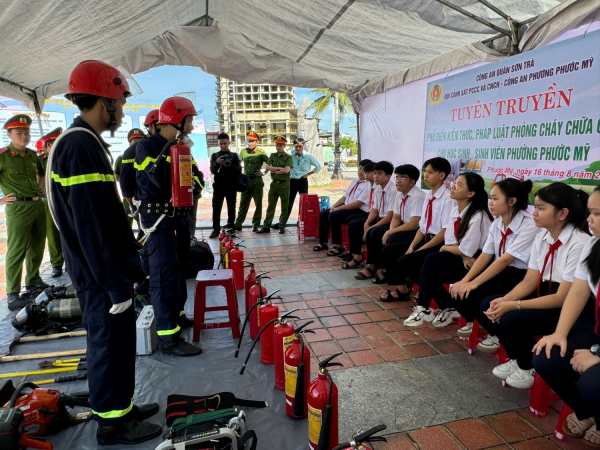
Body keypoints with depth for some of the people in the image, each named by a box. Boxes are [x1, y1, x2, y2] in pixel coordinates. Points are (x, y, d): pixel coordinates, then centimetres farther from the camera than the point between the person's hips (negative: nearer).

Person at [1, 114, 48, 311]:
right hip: (18, 208, -7)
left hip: (38, 205, 7)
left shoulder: (33, 155, 11)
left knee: (36, 248, 16)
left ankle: (33, 282, 32)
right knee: (16, 252, -5)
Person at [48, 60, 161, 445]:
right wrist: (116, 284, -20)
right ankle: (113, 423, 22)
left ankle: (120, 406, 36)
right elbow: (93, 228, -25)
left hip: (107, 269, 10)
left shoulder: (84, 142, 13)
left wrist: (127, 266, 20)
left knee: (115, 342, 20)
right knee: (111, 345, 4)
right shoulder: (81, 147, -20)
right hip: (102, 275, -10)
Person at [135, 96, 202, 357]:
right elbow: (162, 181, -25)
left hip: (180, 217, 9)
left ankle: (178, 316, 33)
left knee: (179, 270, 17)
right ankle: (169, 338, -3)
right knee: (165, 276, -9)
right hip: (158, 220, -8)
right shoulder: (147, 147, -11)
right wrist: (173, 148, -19)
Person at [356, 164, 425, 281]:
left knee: (391, 239, -25)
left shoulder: (417, 196, -22)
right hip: (404, 227, 9)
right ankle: (372, 267, 10)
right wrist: (389, 231, -10)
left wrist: (389, 233, -20)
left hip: (417, 231, -9)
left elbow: (413, 224, -26)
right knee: (374, 233, 0)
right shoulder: (399, 194, 4)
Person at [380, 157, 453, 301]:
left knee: (405, 261, -23)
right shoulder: (428, 196, 8)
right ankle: (402, 288, 13)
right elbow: (422, 226, 11)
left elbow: (445, 232, -19)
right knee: (388, 250, 2)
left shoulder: (448, 198, -17)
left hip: (440, 244, -9)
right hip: (426, 239, 9)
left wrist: (420, 250, -17)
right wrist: (412, 246, -2)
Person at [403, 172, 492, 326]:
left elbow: (467, 251, -20)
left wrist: (445, 248, -2)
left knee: (432, 261, -25)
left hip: (475, 263, -7)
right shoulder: (454, 211, 4)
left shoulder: (478, 216, -20)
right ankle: (448, 307, -6)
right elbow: (450, 242, 2)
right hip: (459, 256, 8)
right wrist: (464, 257, -16)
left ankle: (424, 308, -13)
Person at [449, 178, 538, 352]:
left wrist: (474, 283, -30)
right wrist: (465, 281, -14)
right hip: (500, 273, 7)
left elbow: (505, 260, -27)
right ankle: (475, 321, 17)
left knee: (472, 295, -28)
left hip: (521, 278, -7)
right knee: (458, 292, -15)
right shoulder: (497, 223, 3)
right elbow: (485, 256, -1)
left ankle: (497, 334, 1)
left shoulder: (530, 225, -20)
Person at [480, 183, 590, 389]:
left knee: (512, 319, -27)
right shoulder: (542, 237, 0)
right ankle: (518, 359, 12)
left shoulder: (580, 244, -23)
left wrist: (514, 305, -28)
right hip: (545, 293, 8)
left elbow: (563, 298, -24)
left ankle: (529, 367, 4)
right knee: (489, 306, -6)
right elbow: (529, 281, 3)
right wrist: (505, 300, -16)